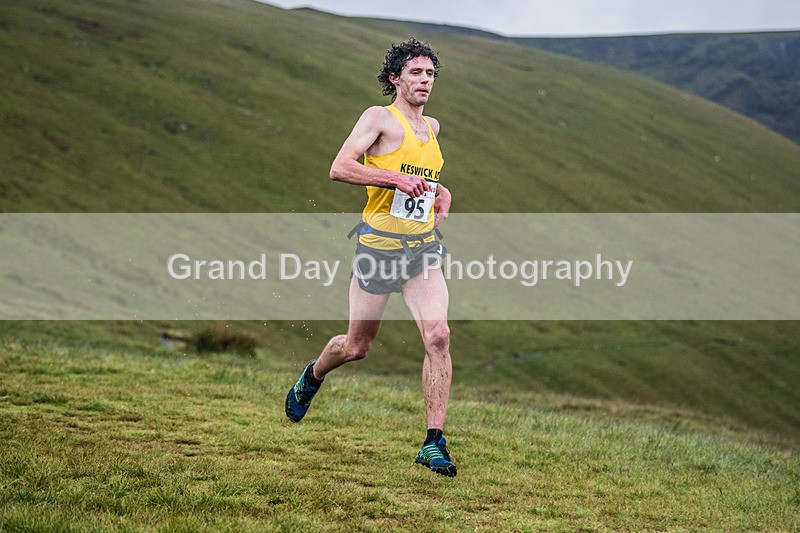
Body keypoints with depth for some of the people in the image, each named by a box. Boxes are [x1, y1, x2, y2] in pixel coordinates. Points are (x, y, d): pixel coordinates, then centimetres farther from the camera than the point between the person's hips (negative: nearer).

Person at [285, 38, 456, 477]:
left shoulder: (431, 127, 15)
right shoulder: (380, 118, -6)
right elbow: (339, 168, -18)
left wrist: (438, 190, 16)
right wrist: (396, 178, -25)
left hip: (423, 247, 5)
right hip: (380, 244, -5)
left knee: (437, 335, -16)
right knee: (356, 347, 9)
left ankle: (434, 443, -14)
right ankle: (313, 376, 44)